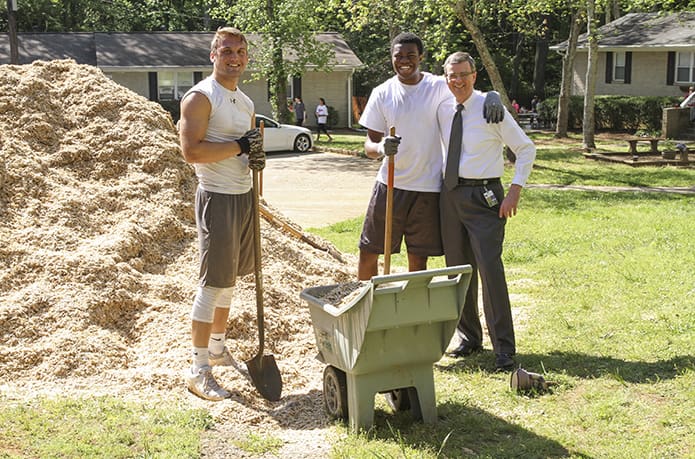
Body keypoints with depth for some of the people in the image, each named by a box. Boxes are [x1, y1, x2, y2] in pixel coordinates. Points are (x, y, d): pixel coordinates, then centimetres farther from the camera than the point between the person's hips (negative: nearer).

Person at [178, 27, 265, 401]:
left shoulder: (246, 103, 16)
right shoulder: (200, 97, -11)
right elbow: (191, 150, -22)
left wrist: (256, 157, 3)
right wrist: (240, 146, -20)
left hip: (244, 196, 8)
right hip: (217, 198, -8)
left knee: (230, 278, 16)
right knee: (212, 283, -7)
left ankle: (217, 348, 31)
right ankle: (198, 369, 0)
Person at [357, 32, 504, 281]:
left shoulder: (439, 88, -2)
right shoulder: (382, 93, 1)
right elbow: (369, 142, 3)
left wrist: (494, 96, -19)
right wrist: (380, 148, -22)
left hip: (428, 188, -1)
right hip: (389, 185, 1)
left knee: (418, 260, 6)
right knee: (367, 252, 6)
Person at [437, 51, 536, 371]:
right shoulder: (442, 109, 6)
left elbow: (526, 149, -3)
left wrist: (515, 191, -11)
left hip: (483, 196, -5)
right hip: (450, 194, 6)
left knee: (490, 269, -12)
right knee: (457, 270, 11)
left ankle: (503, 347, -5)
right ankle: (469, 338, 26)